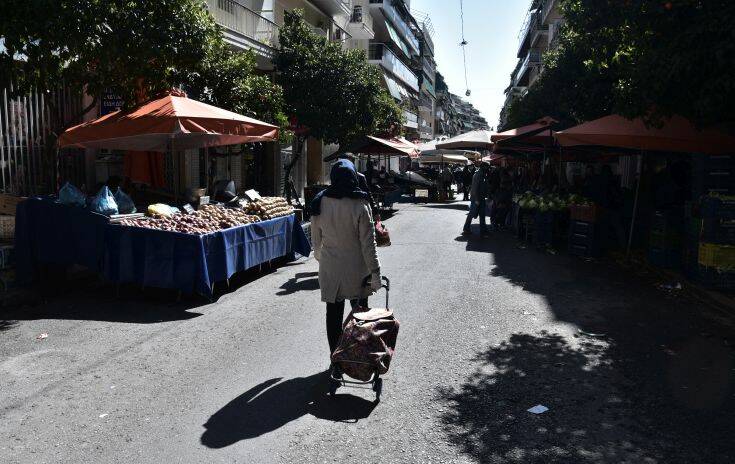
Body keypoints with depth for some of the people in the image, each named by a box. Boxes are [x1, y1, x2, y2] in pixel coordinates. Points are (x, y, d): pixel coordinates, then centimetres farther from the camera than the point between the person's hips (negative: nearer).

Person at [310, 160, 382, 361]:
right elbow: (368, 242, -14)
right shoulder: (360, 205, -15)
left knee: (334, 312, 12)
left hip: (330, 269, 2)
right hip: (356, 269, -2)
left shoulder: (320, 203, -5)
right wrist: (375, 272, -7)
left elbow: (316, 238, 6)